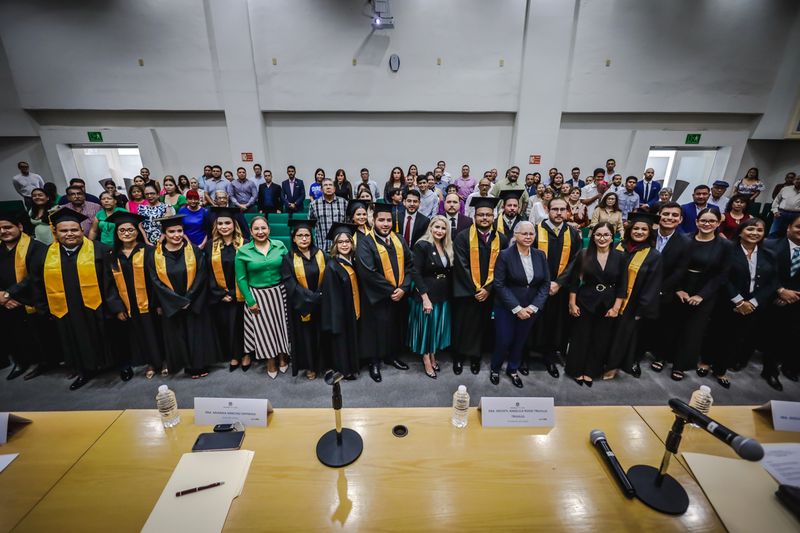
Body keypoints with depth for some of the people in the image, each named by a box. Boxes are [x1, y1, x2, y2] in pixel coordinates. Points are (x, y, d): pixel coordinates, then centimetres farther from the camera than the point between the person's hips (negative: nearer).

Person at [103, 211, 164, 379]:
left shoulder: (147, 252, -6)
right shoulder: (113, 256, 5)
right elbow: (110, 284, 6)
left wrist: (159, 303, -13)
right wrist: (117, 307, -3)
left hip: (148, 304, -4)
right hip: (128, 307, 4)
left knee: (154, 333, 6)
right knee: (139, 335, 13)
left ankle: (162, 360, 23)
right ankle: (150, 363, 27)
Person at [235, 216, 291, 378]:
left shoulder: (280, 246, -2)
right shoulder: (243, 251, -6)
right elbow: (241, 279, -6)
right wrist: (250, 301, -10)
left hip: (279, 293, 1)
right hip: (257, 296, -1)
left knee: (281, 325, 12)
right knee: (264, 328, 10)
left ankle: (282, 356, 35)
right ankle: (271, 361, 31)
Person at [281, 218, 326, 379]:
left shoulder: (320, 255, 2)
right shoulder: (288, 258, -6)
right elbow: (290, 284, -13)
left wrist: (321, 295, -14)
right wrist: (312, 297, -20)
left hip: (321, 304, 2)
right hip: (301, 305, -2)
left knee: (320, 334, 11)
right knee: (305, 334, 9)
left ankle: (321, 363, 30)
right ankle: (309, 366, 27)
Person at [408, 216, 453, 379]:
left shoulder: (447, 248, 7)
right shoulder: (422, 245, -13)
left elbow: (449, 272, 11)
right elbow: (415, 273, -18)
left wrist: (448, 291, 3)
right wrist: (425, 297, -21)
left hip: (443, 295, 6)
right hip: (426, 295, -6)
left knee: (438, 327, 15)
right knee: (426, 326, 7)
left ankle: (433, 355, 33)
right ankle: (426, 360, 24)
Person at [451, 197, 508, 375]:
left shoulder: (502, 239, 1)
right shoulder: (463, 237, -8)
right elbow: (462, 266, -12)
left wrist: (487, 289, -11)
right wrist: (475, 289, -14)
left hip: (489, 293, 2)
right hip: (466, 292, -2)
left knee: (481, 326, 14)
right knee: (462, 326, 9)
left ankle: (475, 357, 33)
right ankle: (458, 357, 28)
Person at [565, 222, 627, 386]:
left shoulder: (620, 257, -3)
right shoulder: (584, 255, -6)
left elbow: (622, 285, -1)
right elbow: (574, 281, -4)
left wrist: (616, 307, -6)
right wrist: (572, 303, -7)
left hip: (608, 306, 2)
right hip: (585, 303, -1)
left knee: (601, 340, 11)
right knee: (580, 338, 7)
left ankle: (590, 371, 29)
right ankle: (577, 370, 25)